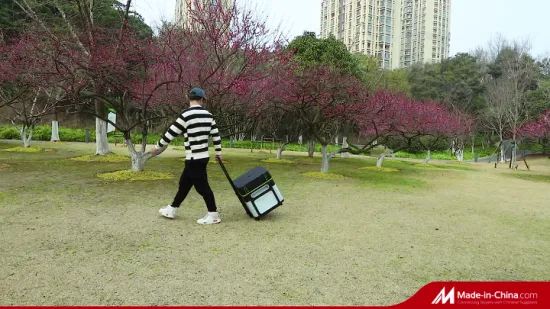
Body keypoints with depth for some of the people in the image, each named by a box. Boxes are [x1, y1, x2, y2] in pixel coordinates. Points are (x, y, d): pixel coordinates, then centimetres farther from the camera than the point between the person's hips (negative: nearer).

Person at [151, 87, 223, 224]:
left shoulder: (186, 115, -15)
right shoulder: (208, 115, 6)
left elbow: (171, 133, -9)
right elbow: (216, 134, 11)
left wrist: (157, 147, 3)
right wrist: (218, 152, 22)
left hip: (194, 159, -8)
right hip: (202, 156, 8)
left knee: (202, 186, 0)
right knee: (184, 183, 18)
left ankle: (213, 215, 9)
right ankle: (172, 210, 30)